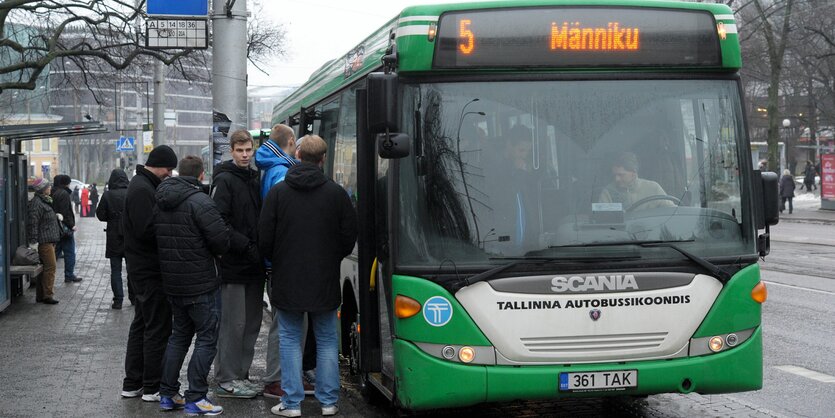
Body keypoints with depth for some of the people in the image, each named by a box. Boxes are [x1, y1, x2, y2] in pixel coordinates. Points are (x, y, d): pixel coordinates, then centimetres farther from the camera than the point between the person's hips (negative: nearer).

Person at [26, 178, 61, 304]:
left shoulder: (45, 201, 18)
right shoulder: (36, 203, -15)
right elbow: (32, 223, -19)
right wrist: (33, 242, -22)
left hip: (50, 241, 10)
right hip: (44, 242, -10)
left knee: (46, 267, 11)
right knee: (50, 267, -10)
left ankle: (40, 296, 16)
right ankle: (48, 295, -6)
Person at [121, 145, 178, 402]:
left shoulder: (141, 185, 15)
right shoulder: (143, 190, -18)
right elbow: (147, 231, -26)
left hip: (142, 268, 11)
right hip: (150, 269, -11)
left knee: (141, 325, 16)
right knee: (158, 329, -4)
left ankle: (132, 384, 23)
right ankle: (153, 388, 2)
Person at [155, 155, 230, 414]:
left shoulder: (160, 202, 8)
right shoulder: (200, 201, -17)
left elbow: (156, 237, 12)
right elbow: (221, 240, -21)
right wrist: (216, 253, -1)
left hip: (172, 283, 8)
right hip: (201, 284, -8)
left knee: (179, 335, 18)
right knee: (207, 338, 0)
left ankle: (167, 395, 20)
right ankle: (195, 399, -1)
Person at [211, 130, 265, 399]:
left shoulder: (255, 179, 16)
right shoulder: (224, 180, -8)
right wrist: (246, 246, -19)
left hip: (254, 264, 8)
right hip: (234, 264, -8)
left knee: (251, 322, 11)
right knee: (233, 323, -4)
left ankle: (241, 374, 20)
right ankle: (227, 380, 3)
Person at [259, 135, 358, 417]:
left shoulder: (278, 192, -6)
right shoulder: (336, 193, -5)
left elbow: (264, 238, -5)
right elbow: (349, 235, -1)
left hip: (288, 281, -1)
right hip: (325, 282, 1)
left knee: (290, 340, 8)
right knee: (327, 341, 11)